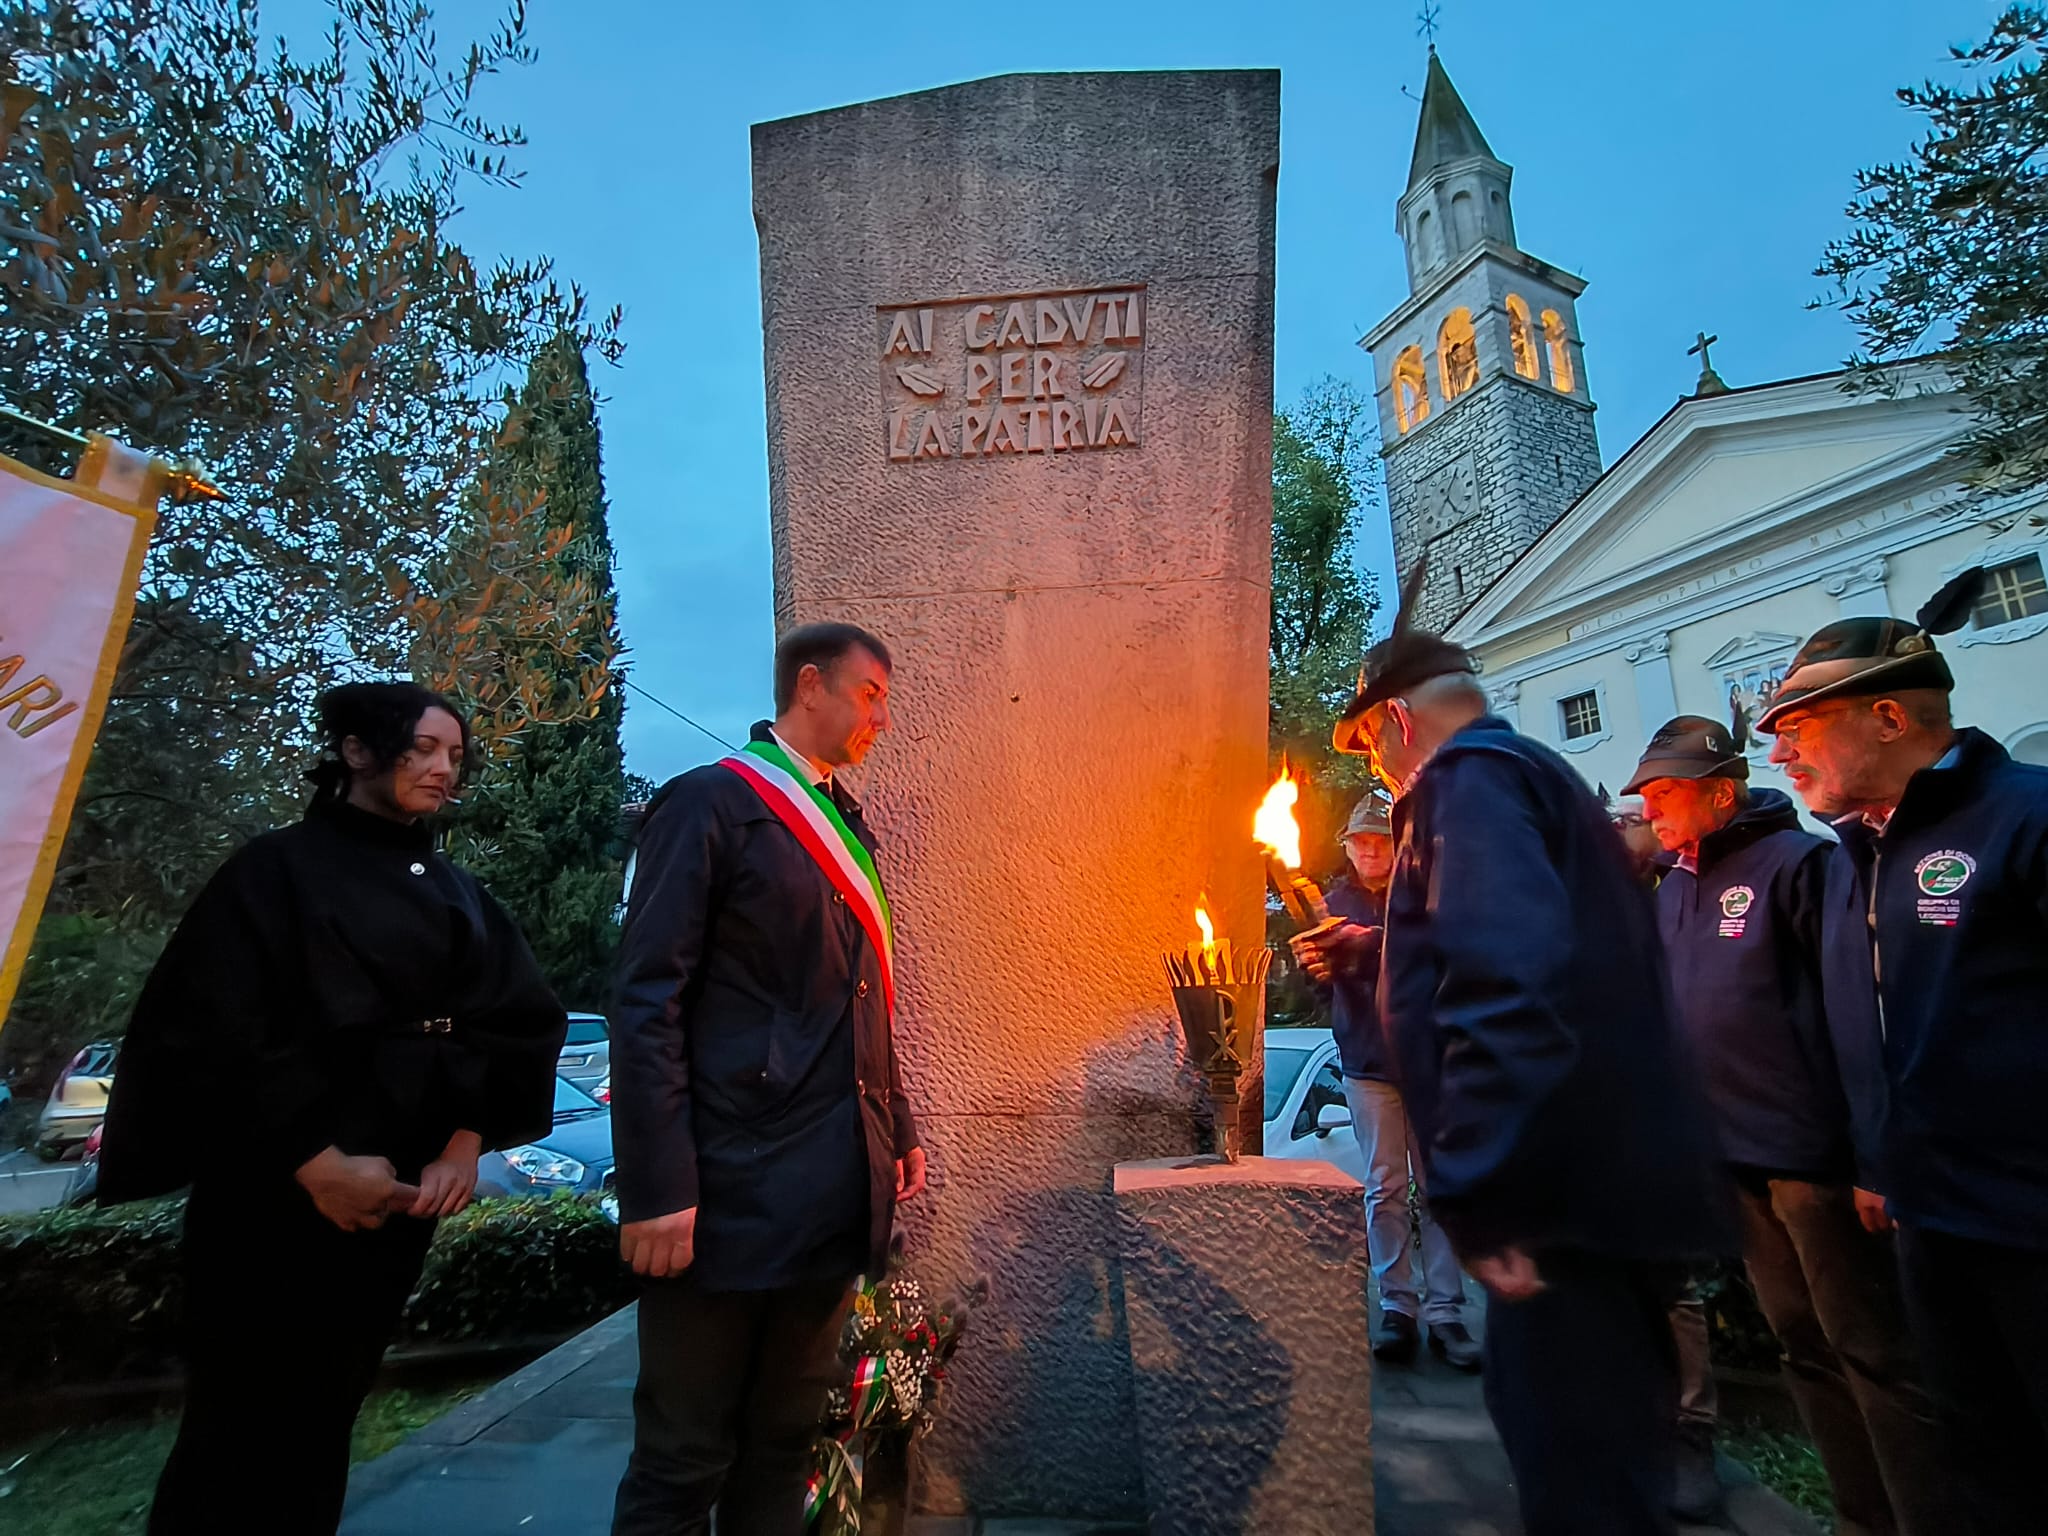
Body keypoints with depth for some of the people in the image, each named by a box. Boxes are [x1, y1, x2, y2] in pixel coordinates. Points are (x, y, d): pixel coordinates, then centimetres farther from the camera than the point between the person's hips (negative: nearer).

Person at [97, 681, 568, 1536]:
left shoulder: (458, 897, 8)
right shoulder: (278, 869, -5)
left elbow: (521, 1021, 3)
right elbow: (215, 1029, -13)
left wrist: (467, 1141, -9)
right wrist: (317, 1161, -17)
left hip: (405, 1192, 5)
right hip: (276, 1195, -4)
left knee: (324, 1415, 16)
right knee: (246, 1424, 5)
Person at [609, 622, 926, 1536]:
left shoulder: (845, 825, 15)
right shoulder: (711, 802, -8)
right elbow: (648, 1002, -13)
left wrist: (898, 1128, 18)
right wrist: (657, 1190, -17)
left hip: (836, 1196, 7)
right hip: (732, 1194, -7)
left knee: (785, 1443, 20)